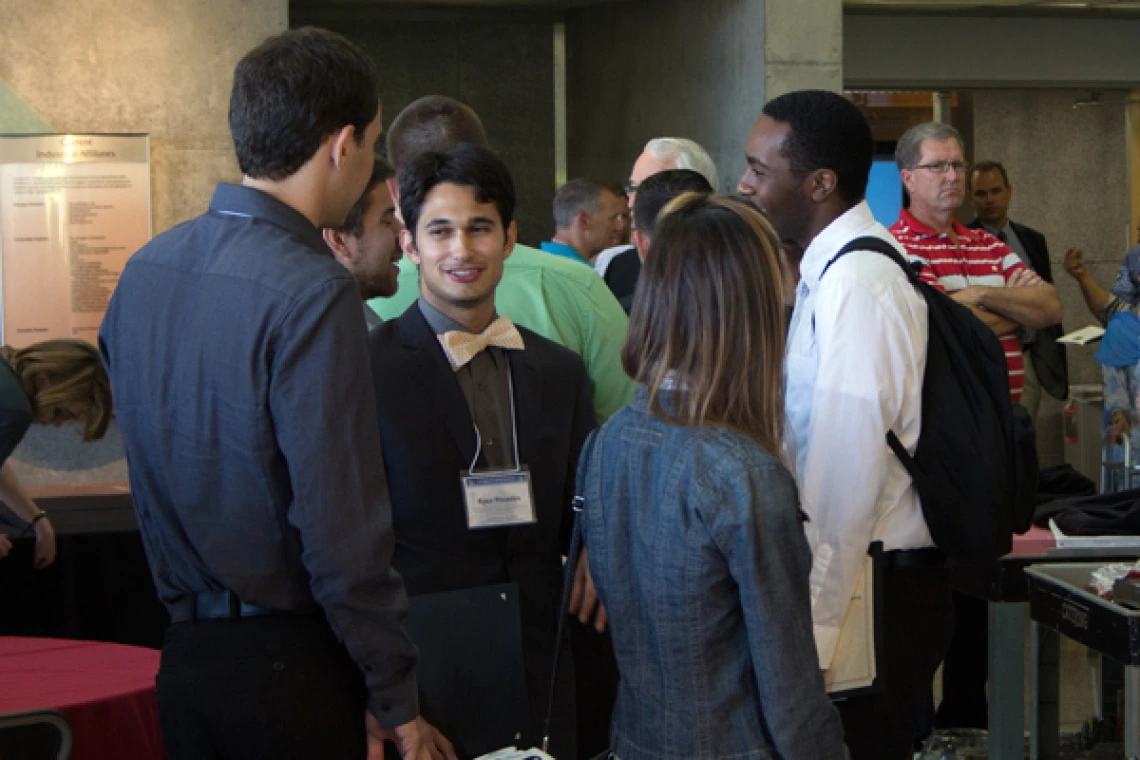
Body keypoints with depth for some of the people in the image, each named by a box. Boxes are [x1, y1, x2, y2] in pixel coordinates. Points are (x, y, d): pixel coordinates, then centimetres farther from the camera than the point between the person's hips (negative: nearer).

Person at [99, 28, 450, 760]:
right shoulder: (314, 295, -20)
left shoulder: (143, 270, 3)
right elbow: (342, 532, -20)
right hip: (292, 670, -6)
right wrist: (396, 700, -12)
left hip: (185, 652, 7)